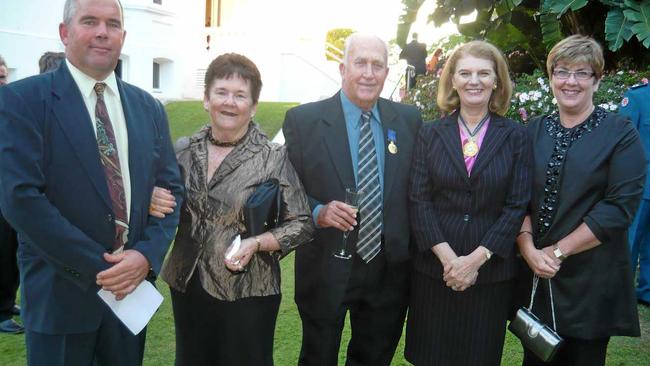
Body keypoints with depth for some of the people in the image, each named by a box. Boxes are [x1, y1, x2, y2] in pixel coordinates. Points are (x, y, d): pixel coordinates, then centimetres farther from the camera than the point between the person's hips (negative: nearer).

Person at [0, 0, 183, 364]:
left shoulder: (149, 107, 7)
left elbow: (171, 188, 6)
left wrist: (146, 255, -10)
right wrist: (97, 267, -16)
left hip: (132, 286, 5)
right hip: (60, 292, -4)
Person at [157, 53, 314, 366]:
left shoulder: (274, 158, -10)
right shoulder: (184, 150, 1)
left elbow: (302, 224, -7)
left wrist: (257, 243, -21)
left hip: (247, 293, -4)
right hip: (186, 286, 4)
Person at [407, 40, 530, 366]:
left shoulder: (515, 137, 1)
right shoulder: (430, 134, 3)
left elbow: (517, 205, -4)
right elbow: (418, 201, -3)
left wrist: (476, 259, -13)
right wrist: (447, 257, -14)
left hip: (491, 271, 0)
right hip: (434, 268, 1)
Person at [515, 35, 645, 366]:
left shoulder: (621, 134, -4)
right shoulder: (533, 132, 7)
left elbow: (620, 206, -13)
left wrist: (558, 252, -14)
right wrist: (529, 249, -12)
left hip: (592, 279, -3)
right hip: (535, 275, 3)